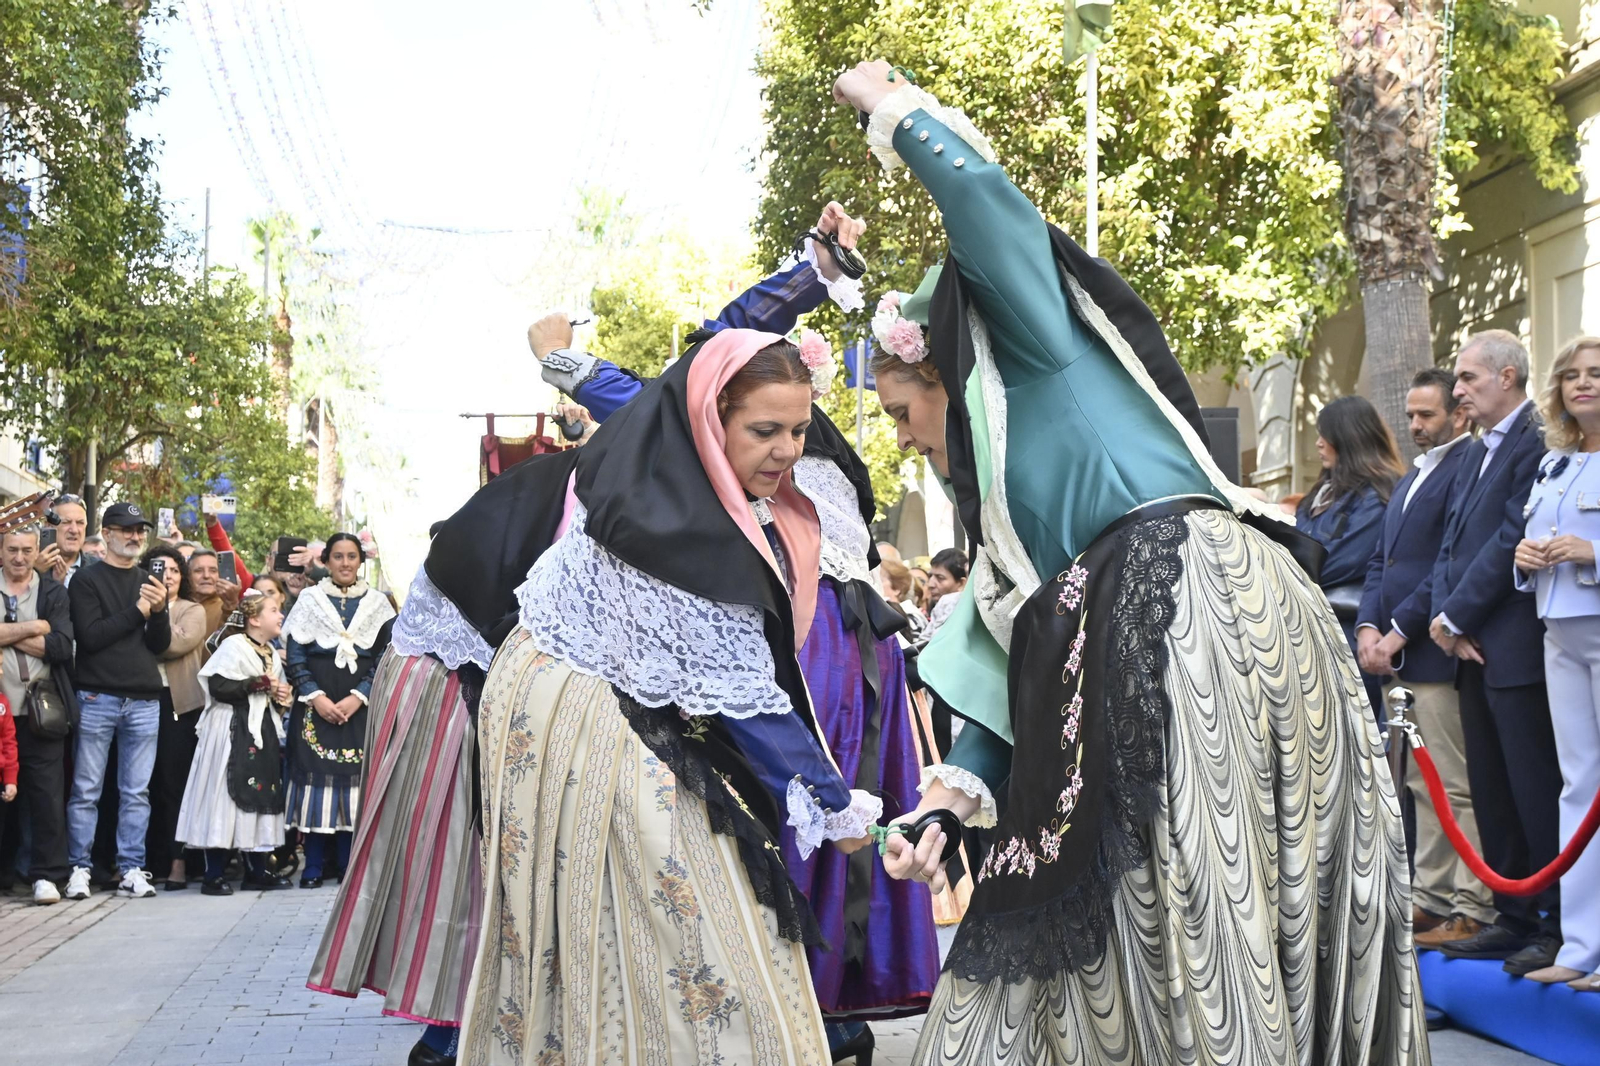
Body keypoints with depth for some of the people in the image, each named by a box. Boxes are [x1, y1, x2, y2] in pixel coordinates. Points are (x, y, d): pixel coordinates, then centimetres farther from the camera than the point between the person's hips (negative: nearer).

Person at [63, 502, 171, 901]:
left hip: (144, 700, 4)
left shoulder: (149, 582, 15)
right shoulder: (87, 580, 2)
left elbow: (161, 645, 10)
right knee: (86, 790, -2)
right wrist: (136, 612, -11)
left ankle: (131, 869, 8)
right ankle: (79, 868, 4)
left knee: (136, 792, 4)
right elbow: (90, 636, -10)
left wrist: (159, 611, -8)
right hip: (98, 698, -4)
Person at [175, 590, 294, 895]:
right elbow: (218, 686, -20)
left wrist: (281, 695, 8)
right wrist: (257, 684, -16)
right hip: (234, 731, -8)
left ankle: (256, 870, 15)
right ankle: (214, 874, -3)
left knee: (261, 797, 8)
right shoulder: (233, 645, -10)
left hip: (263, 732, 8)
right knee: (226, 796, -7)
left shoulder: (271, 652, 17)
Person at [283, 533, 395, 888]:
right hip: (315, 707, -1)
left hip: (360, 708, 1)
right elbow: (294, 654, 2)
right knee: (317, 777, -4)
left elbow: (384, 657, 4)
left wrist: (358, 697, -9)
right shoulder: (309, 599, 8)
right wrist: (315, 696, -10)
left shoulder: (377, 603, 9)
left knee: (355, 777, -2)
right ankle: (314, 865, 1)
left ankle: (347, 863, 6)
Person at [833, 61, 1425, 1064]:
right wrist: (950, 799, 13)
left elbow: (984, 198, -4)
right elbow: (1005, 663, 24)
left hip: (1192, 610, -9)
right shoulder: (999, 482, 31)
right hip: (1129, 650, 9)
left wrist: (892, 105, 11)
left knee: (1198, 928, -9)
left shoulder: (1039, 356, 10)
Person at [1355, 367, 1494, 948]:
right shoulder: (1411, 477, 21)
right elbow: (1380, 560, 20)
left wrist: (1400, 631, -14)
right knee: (1422, 784, 13)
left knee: (1456, 786, -6)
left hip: (1437, 654, -9)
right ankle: (1432, 896, 19)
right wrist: (1369, 627, 5)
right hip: (1399, 658, 9)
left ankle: (1473, 910, -2)